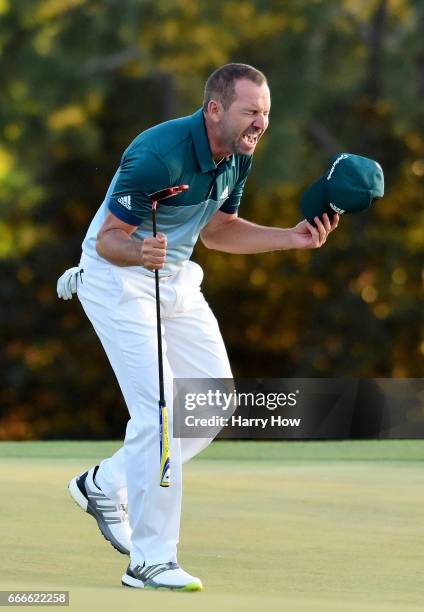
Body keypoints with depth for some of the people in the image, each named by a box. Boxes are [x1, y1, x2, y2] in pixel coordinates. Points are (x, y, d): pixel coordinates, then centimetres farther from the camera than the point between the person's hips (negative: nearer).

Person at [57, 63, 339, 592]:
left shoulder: (237, 156, -2)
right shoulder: (159, 156, -29)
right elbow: (108, 239, -23)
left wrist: (291, 238, 1)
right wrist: (140, 253, -45)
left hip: (177, 278, 9)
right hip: (116, 277, -9)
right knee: (158, 407, -18)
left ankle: (106, 484, 19)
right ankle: (150, 561, -13)